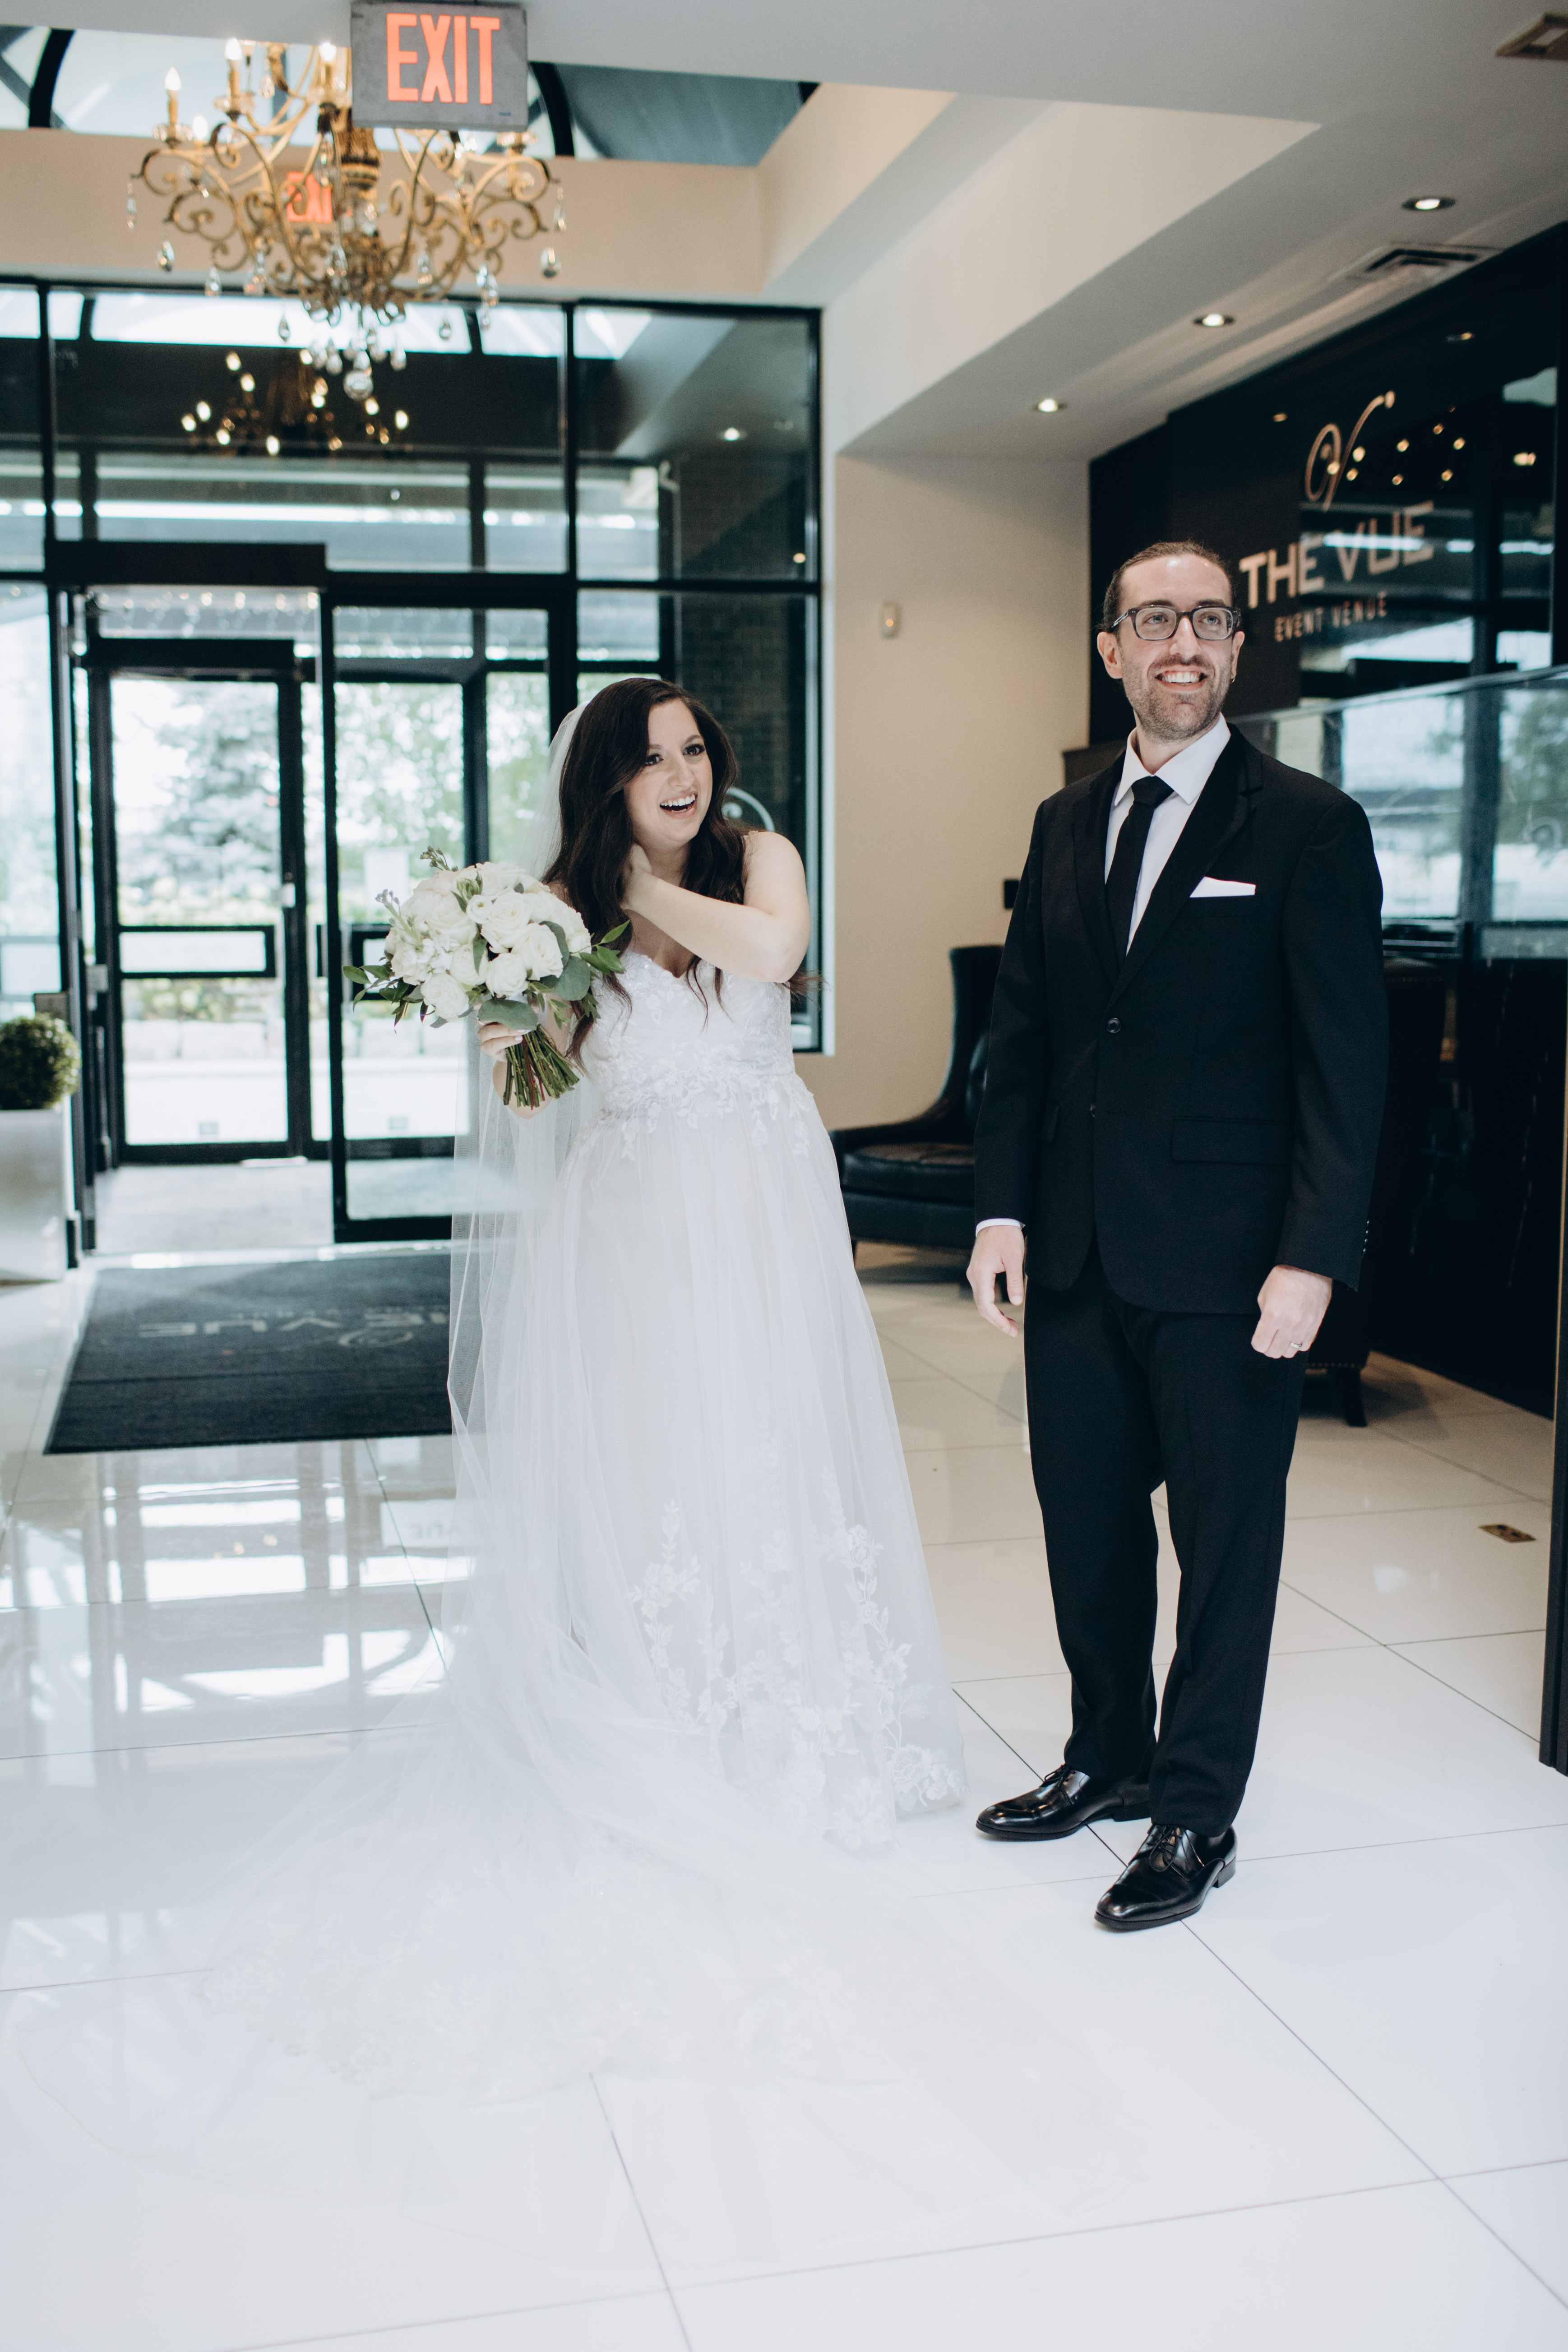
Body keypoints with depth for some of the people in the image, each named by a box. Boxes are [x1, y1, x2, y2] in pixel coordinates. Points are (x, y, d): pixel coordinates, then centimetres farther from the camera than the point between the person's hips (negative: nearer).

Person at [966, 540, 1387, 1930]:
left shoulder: (1309, 827, -6)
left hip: (1226, 1265, -5)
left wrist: (1312, 1258, -16)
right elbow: (1023, 1033, 12)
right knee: (1088, 1525, 16)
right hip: (1078, 1254, 5)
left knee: (1227, 1543, 7)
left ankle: (1198, 1814, 23)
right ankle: (1109, 1759, 36)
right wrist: (1003, 1208, 4)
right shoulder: (1067, 824, 10)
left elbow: (1348, 1064, -10)